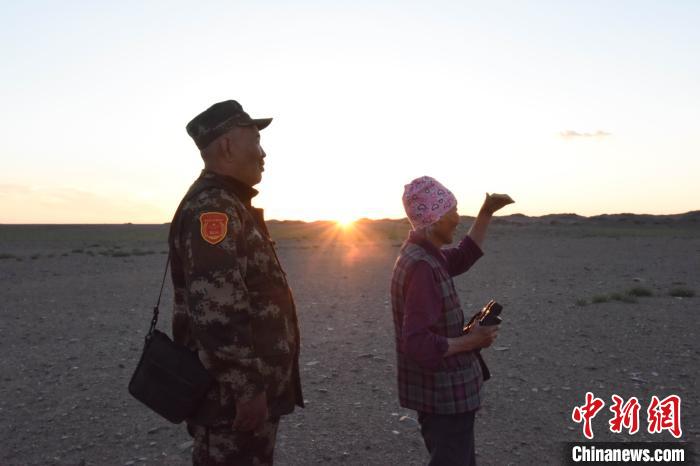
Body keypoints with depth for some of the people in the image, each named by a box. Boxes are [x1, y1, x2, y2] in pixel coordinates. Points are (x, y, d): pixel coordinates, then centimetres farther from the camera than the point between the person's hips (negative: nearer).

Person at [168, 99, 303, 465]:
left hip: (249, 385, 10)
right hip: (233, 395, -10)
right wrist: (248, 388, -24)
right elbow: (216, 308, -28)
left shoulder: (230, 205, 15)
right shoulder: (211, 207, -19)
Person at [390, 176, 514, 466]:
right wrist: (470, 341, -18)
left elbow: (462, 258, 23)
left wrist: (486, 214, 16)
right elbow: (418, 344, -31)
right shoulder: (421, 266, -27)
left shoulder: (421, 254, 5)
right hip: (444, 395, -10)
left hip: (441, 391, 10)